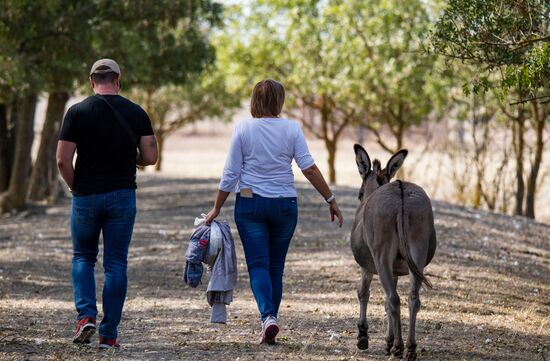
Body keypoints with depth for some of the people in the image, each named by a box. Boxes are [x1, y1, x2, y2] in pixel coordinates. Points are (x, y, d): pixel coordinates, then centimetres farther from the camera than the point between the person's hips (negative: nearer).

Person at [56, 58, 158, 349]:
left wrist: (76, 188, 6)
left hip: (86, 197, -1)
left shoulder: (78, 112, -5)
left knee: (83, 258, 16)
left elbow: (63, 161, -9)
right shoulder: (136, 113, 1)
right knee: (116, 264, 6)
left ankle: (85, 316, -4)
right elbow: (150, 157, 1)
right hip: (123, 196, 1)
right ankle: (109, 334, 5)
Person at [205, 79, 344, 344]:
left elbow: (230, 174, -3)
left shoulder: (243, 129, -4)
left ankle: (268, 316, -24)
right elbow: (309, 168, -7)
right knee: (276, 266, 11)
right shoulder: (291, 129, -3)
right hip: (285, 204, 1)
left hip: (250, 203, -1)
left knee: (258, 265, -2)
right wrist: (331, 200, 0)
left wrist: (216, 208, 5)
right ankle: (270, 323, 15)